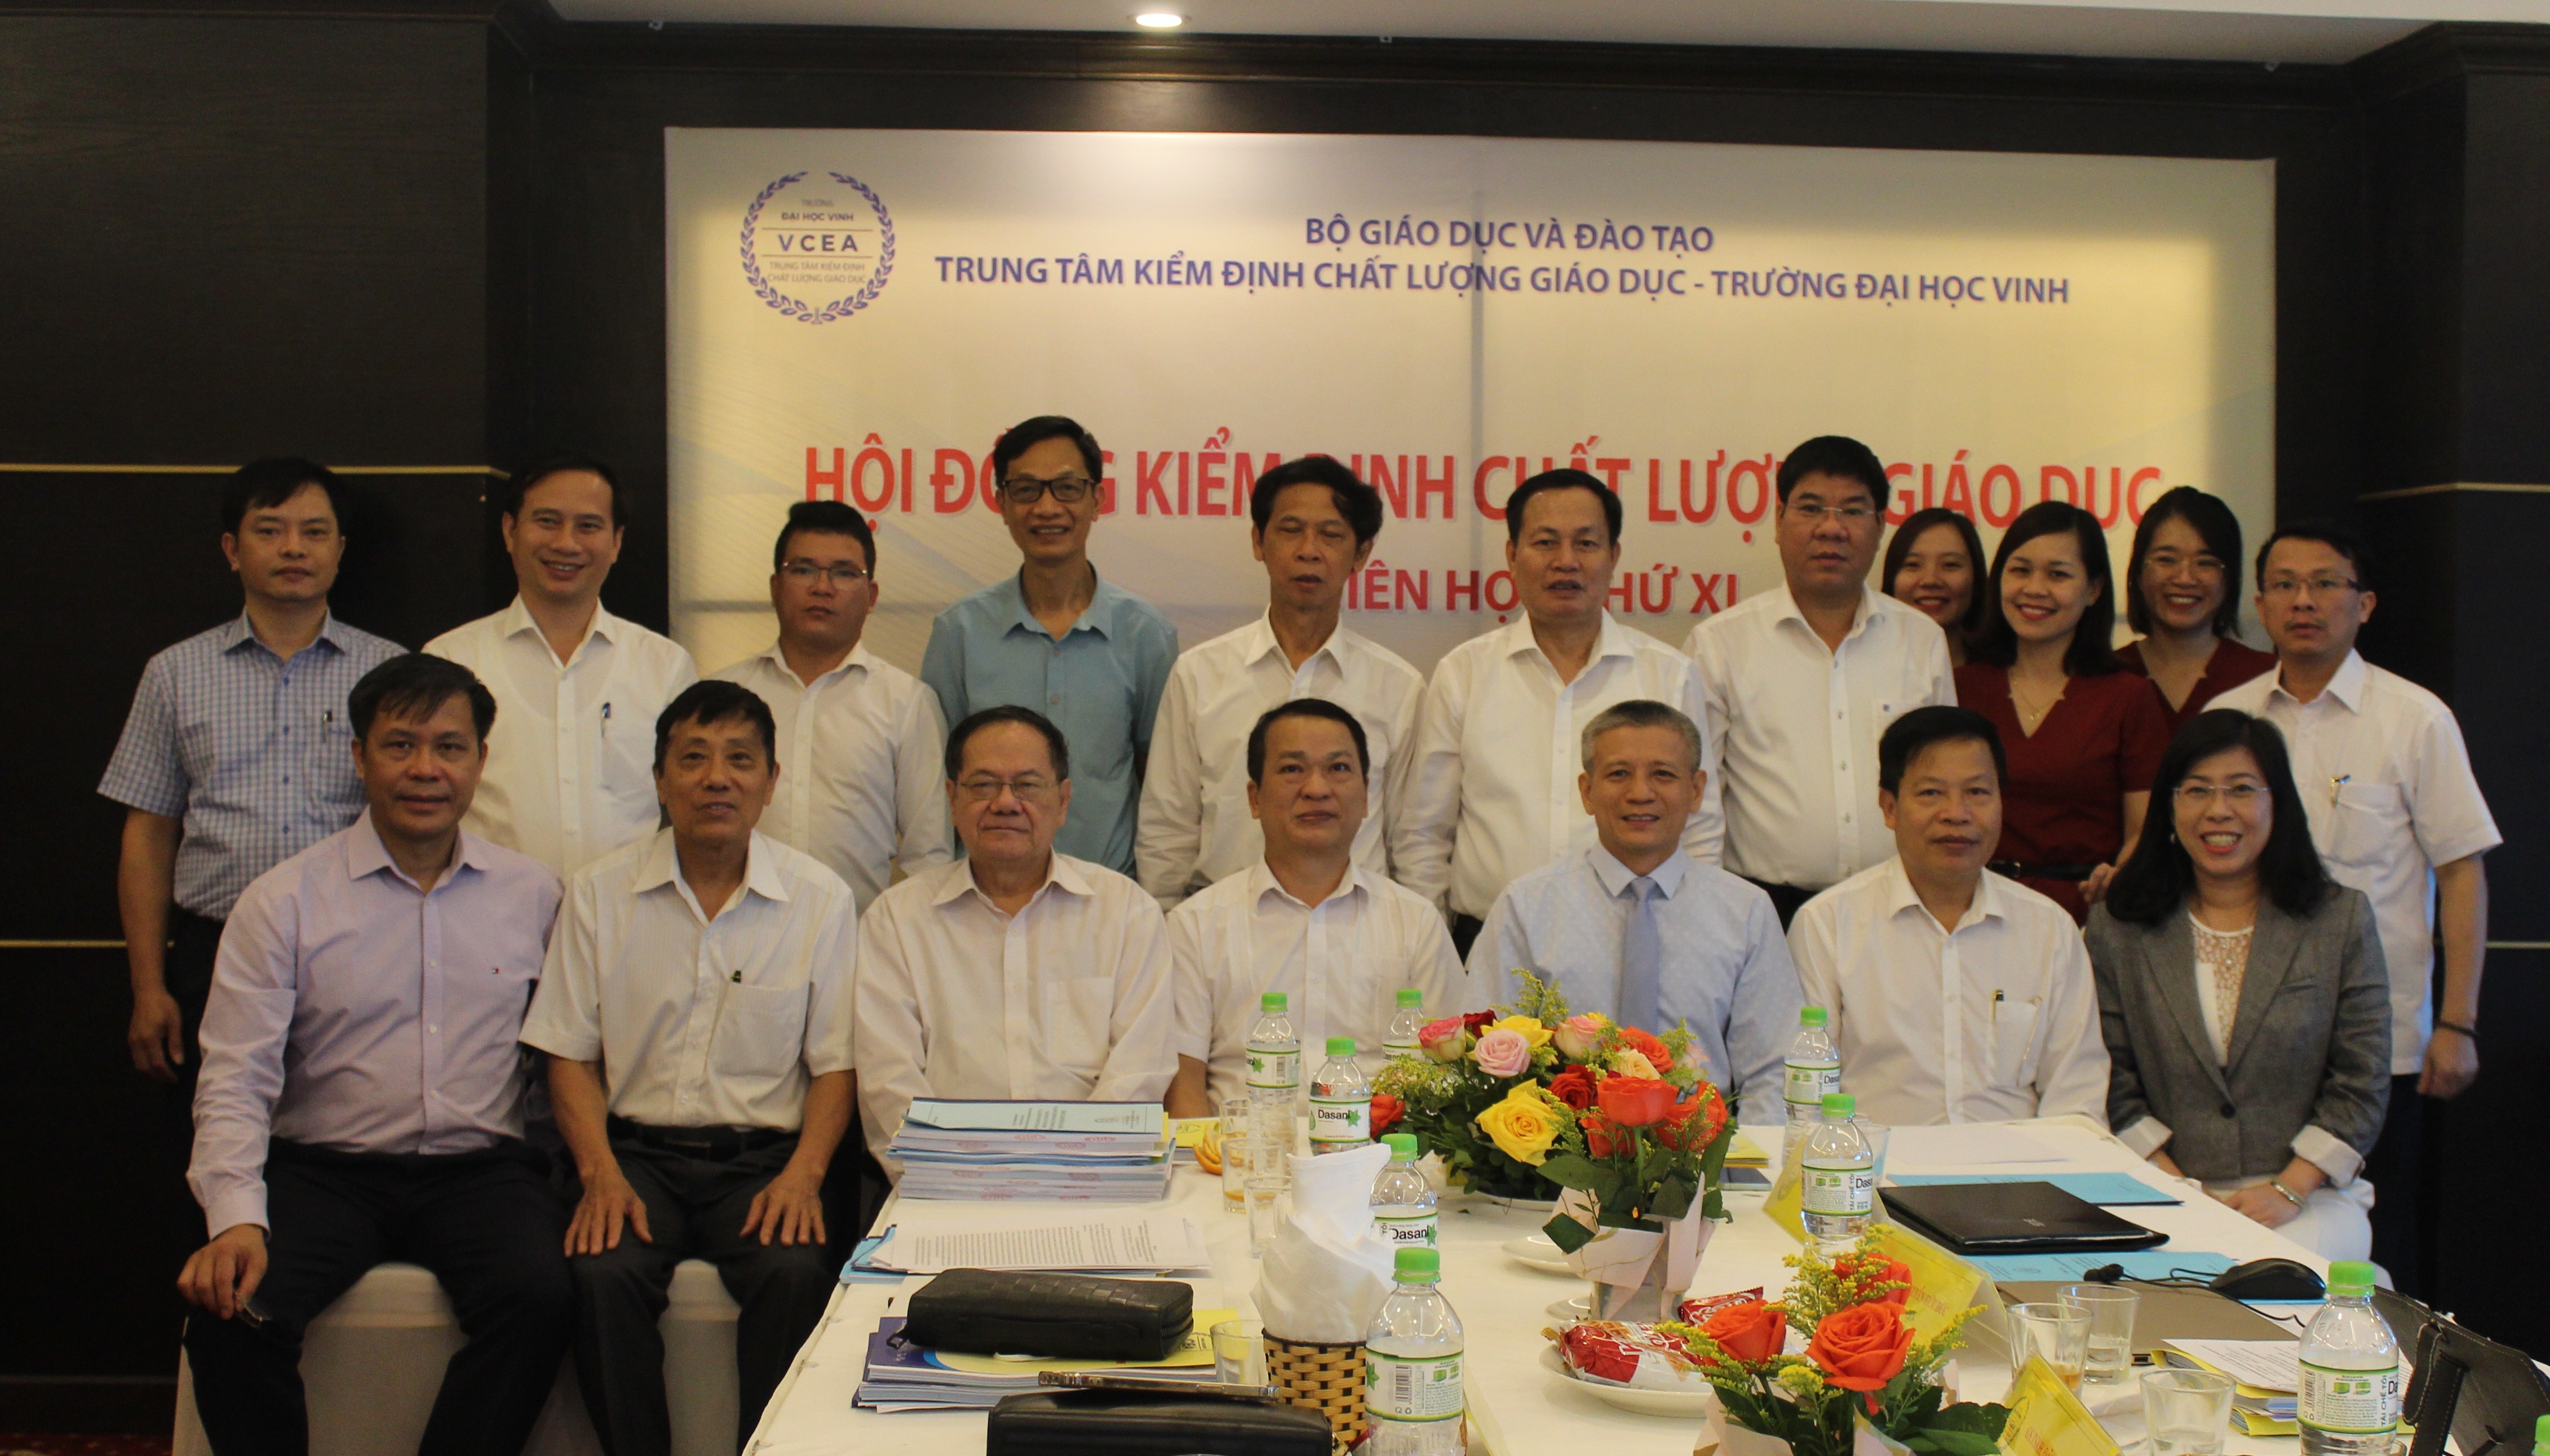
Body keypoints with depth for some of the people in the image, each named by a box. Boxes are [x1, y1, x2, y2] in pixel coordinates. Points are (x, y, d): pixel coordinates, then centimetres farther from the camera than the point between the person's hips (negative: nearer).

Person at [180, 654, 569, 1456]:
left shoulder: (533, 894, 8)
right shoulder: (283, 902, 2)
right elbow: (235, 1084, -3)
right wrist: (237, 1219, -18)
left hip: (483, 1169, 1)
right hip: (326, 1170, 0)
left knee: (540, 1298, -28)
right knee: (229, 1308, -27)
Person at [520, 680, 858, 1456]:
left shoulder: (820, 897, 4)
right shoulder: (600, 893, 6)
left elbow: (836, 1063, 5)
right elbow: (569, 1055, 6)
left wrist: (803, 1174, -11)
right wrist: (600, 1175, -9)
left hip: (766, 1156, 0)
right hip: (638, 1151, 1)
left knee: (796, 1272, -30)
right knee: (603, 1272, -29)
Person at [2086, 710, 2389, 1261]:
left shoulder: (2343, 918, 6)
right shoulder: (2117, 928, 6)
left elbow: (2362, 1084, 2)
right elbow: (2113, 1086, 3)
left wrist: (2286, 1190, -11)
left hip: (2311, 1196, 0)